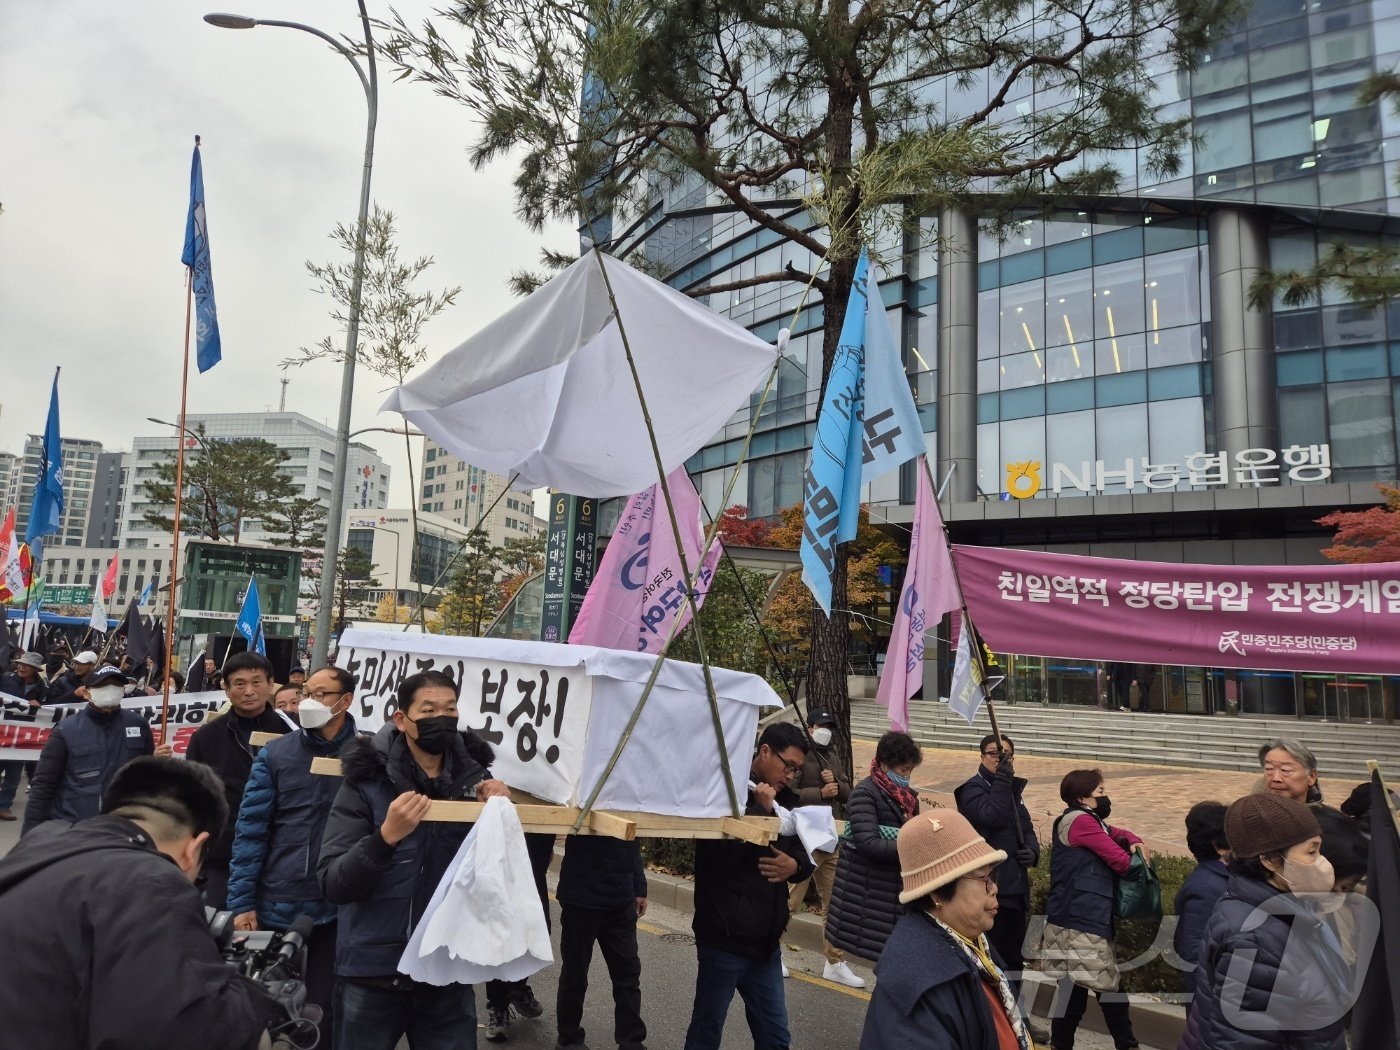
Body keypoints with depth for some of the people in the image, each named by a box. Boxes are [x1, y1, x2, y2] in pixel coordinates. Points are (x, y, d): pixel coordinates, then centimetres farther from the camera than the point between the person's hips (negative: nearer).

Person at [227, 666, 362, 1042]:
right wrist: (242, 904, -6)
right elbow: (250, 831, -1)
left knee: (322, 1010, 11)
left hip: (337, 909, -2)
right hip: (276, 906, 2)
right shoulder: (275, 754, 0)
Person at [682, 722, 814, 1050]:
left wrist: (795, 866, -8)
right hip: (725, 938, -7)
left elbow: (804, 854, 15)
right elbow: (720, 854, -27)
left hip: (765, 940, 7)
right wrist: (761, 811, -22)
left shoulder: (781, 799, 11)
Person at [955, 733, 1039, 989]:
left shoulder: (1013, 790, 16)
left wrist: (1033, 851, 1)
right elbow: (993, 817, -25)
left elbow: (1027, 830, 21)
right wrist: (1002, 779, -20)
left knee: (1013, 959, 17)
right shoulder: (973, 788, -8)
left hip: (1016, 889, 8)